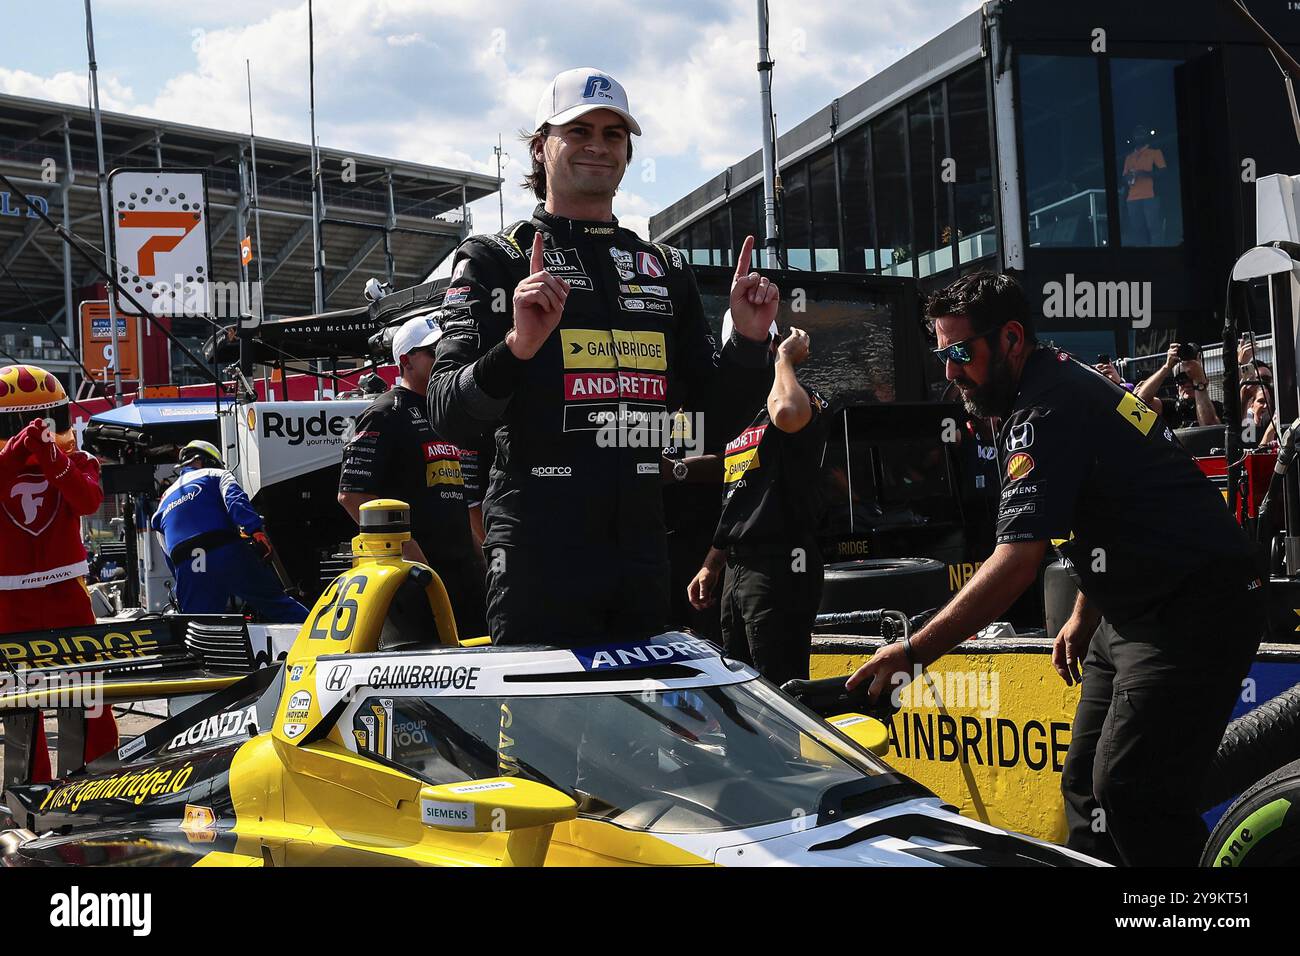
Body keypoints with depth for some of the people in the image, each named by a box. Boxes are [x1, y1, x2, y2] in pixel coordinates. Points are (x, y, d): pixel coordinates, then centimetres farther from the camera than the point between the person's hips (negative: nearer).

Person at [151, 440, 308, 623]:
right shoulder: (216, 474, 18)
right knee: (276, 602, 4)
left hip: (187, 571, 4)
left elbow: (169, 557, 32)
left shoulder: (164, 501, 32)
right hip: (227, 556, -3)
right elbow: (236, 501, -6)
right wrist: (256, 531, -19)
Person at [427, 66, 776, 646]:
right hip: (539, 551, -5)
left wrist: (749, 340, -1)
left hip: (643, 552, 5)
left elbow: (718, 417, 17)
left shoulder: (666, 268, 16)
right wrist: (518, 347, -28)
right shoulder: (495, 260, 1)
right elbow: (449, 419, -11)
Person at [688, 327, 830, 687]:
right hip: (736, 569, 9)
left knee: (779, 687, -11)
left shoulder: (805, 402, -6)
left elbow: (787, 414, -34)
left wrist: (784, 357, -15)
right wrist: (711, 565, 23)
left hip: (780, 567, -9)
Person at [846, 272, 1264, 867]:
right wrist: (1083, 616, 20)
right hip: (1133, 613, 11)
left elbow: (1016, 563, -28)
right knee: (1086, 789, 9)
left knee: (1131, 799, -16)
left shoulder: (1047, 412, -20)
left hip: (1192, 616, -11)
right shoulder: (1059, 384, 12)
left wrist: (914, 652, -26)